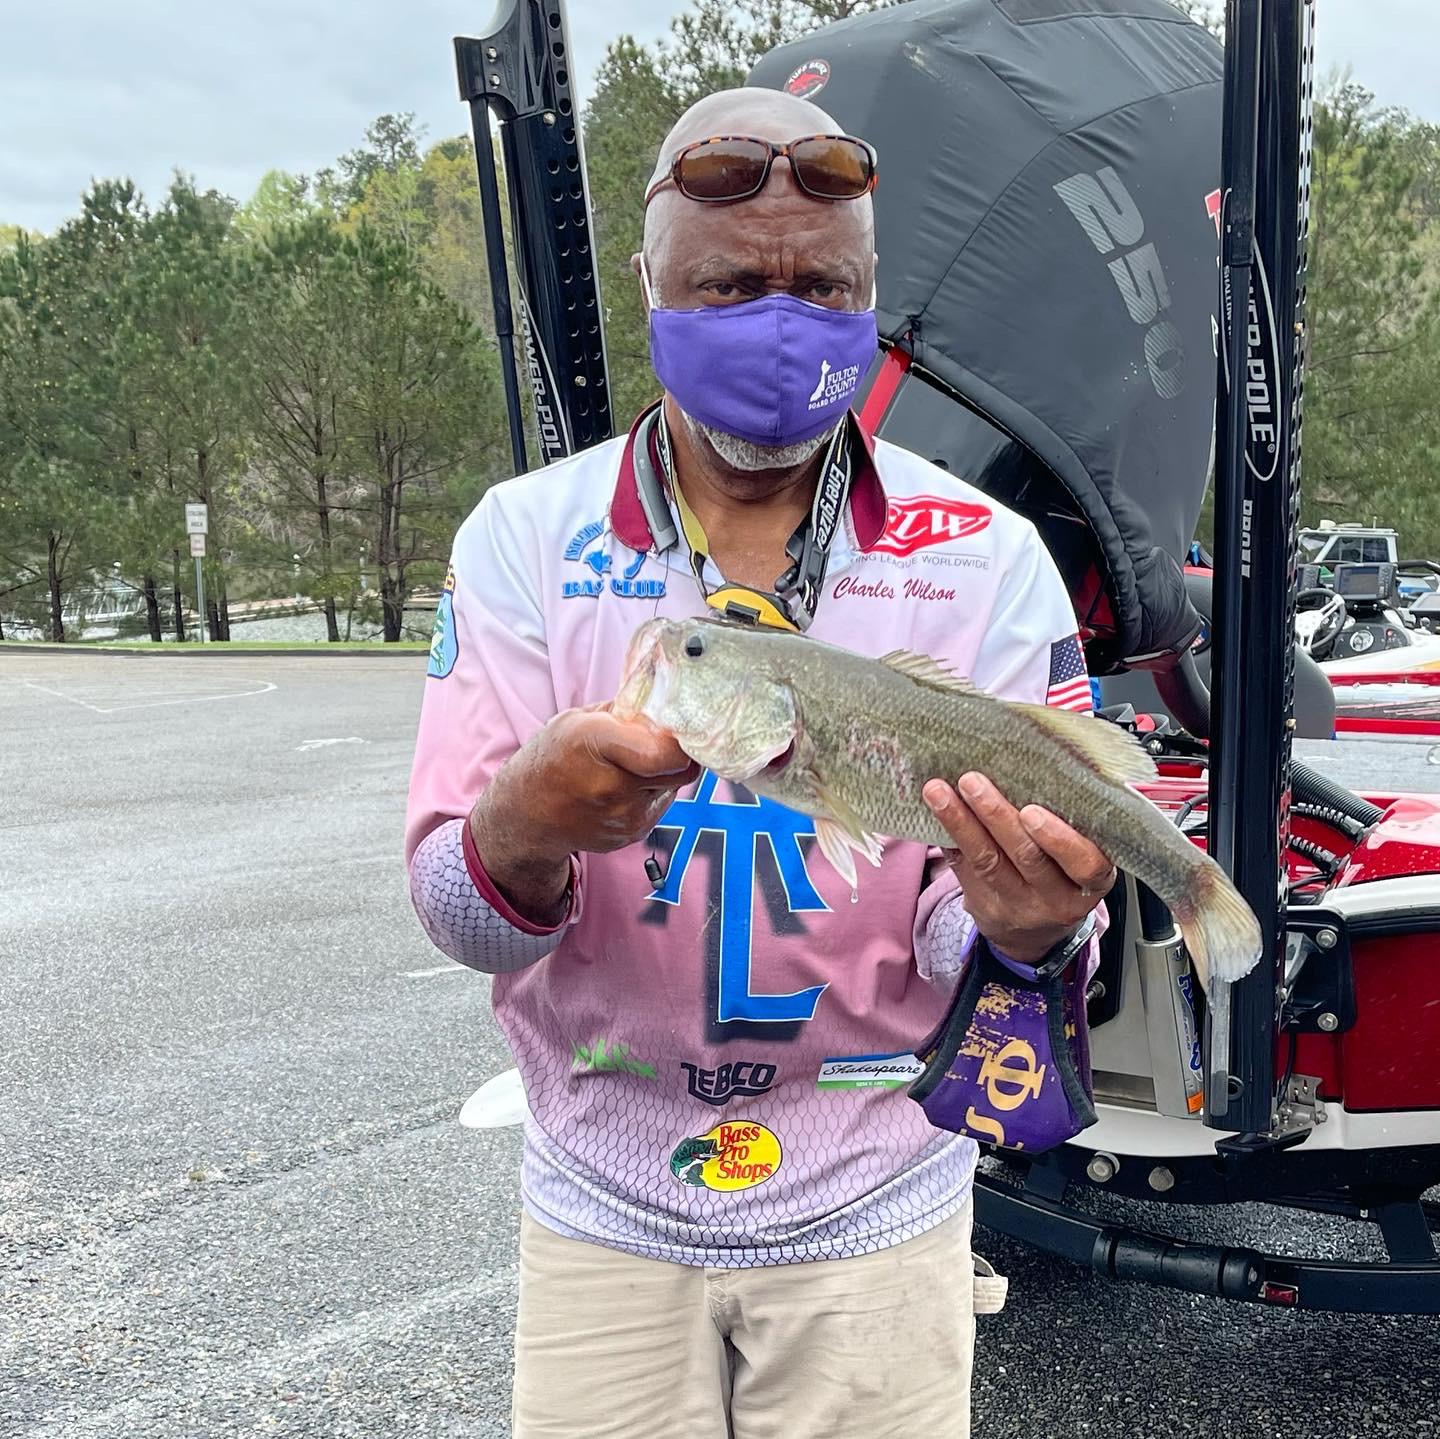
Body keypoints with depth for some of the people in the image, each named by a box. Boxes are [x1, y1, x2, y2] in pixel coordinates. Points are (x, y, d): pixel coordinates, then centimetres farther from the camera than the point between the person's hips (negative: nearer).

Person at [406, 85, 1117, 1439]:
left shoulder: (984, 557, -9)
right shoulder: (524, 538, -7)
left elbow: (963, 955, -9)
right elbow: (453, 913, -13)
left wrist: (1022, 928, -33)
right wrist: (522, 832, -35)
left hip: (873, 1208, 0)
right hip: (603, 1199, 1)